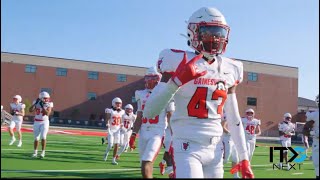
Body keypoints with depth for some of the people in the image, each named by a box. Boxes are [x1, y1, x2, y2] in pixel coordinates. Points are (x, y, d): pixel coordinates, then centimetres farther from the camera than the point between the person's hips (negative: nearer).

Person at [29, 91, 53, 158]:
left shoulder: (49, 104, -7)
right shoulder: (36, 102, -3)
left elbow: (47, 113, -19)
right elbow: (30, 110, -13)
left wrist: (42, 106, -24)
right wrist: (35, 103, -21)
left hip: (45, 122, -2)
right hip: (37, 122, 2)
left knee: (43, 137, -15)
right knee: (36, 138, 7)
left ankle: (43, 152, -3)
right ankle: (35, 152, 23)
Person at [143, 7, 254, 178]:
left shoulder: (229, 70, 8)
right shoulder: (179, 63, -9)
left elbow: (234, 119, 15)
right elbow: (149, 112, -14)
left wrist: (244, 158, 14)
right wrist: (176, 81, -26)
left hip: (215, 149, 6)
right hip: (187, 148, -5)